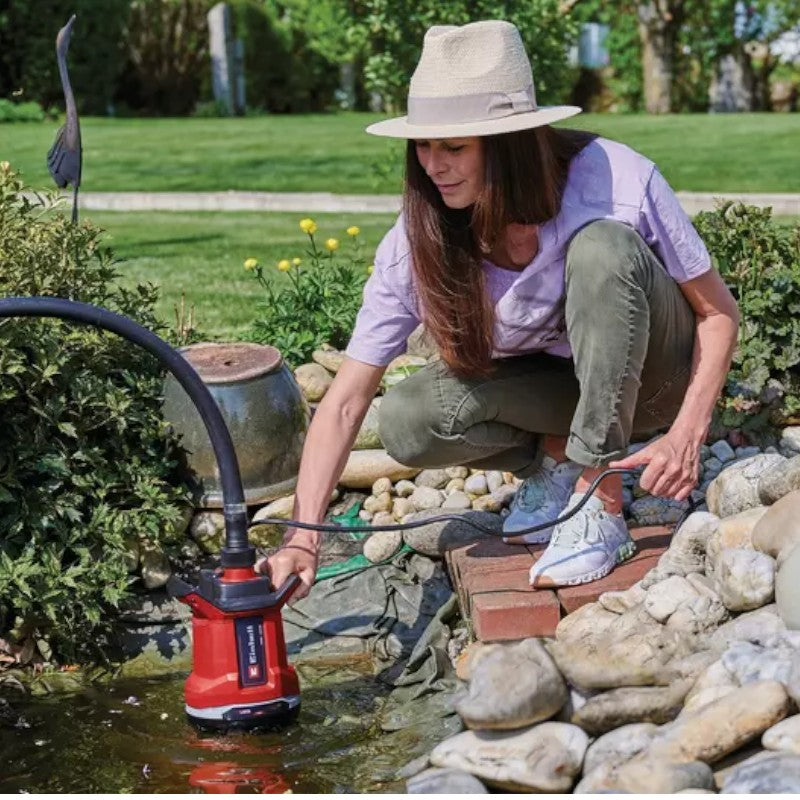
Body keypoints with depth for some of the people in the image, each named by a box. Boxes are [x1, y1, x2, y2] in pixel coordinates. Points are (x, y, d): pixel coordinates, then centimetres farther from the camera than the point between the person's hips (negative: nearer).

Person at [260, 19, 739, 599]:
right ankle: (557, 455, 2)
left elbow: (719, 311, -16)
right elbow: (345, 403, -20)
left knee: (602, 247, -33)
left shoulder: (617, 181, -26)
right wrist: (304, 539, -31)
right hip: (546, 386, 2)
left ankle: (601, 510, -26)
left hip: (650, 374, -2)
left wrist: (686, 435, -29)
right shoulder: (419, 243, -20)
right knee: (408, 424, -27)